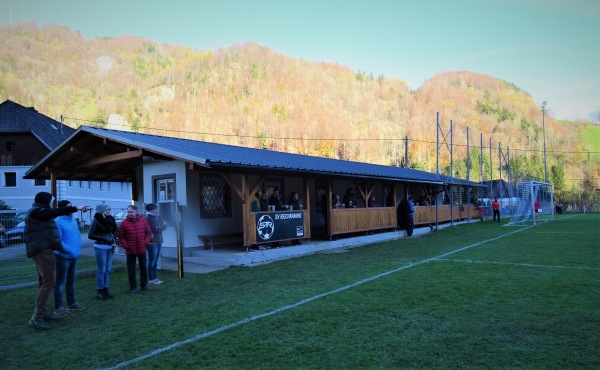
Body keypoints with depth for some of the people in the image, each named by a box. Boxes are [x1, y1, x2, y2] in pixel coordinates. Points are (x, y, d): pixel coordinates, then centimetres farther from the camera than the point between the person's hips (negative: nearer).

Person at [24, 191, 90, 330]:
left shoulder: (38, 212, 20)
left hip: (41, 250, 12)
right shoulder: (36, 211, -12)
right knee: (49, 282, -14)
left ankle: (42, 312, 22)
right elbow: (55, 212, -24)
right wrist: (76, 208, -28)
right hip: (42, 250, -12)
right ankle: (36, 317, -14)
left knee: (43, 282, 15)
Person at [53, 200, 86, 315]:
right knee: (60, 282, 1)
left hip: (74, 256, 8)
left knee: (71, 280, 18)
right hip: (63, 256, -8)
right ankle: (58, 307, 10)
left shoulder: (73, 219, 9)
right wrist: (69, 250, -21)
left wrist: (78, 248, 7)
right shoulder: (58, 222, -17)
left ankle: (71, 303, 31)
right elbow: (58, 241, -21)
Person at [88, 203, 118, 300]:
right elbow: (90, 235, -10)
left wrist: (114, 240, 2)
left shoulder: (110, 219, 6)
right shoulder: (96, 220, -10)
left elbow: (114, 231, 18)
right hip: (100, 247, -6)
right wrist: (103, 238, -18)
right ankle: (99, 292, 9)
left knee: (108, 270, 11)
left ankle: (105, 290, 21)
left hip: (110, 247, 6)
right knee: (101, 270, -1)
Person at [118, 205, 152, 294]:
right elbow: (121, 236, -1)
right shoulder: (124, 223, -6)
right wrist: (126, 245, -9)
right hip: (130, 251, -2)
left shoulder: (143, 221, -1)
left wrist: (146, 242, -3)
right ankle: (133, 287, 14)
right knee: (131, 269, 3)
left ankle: (144, 285, 25)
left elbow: (148, 232, 7)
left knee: (143, 268, 12)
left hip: (142, 249, 2)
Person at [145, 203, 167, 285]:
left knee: (156, 261, 11)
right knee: (152, 261, -3)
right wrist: (162, 227, -2)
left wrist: (159, 228, -6)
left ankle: (154, 278, 18)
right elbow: (155, 230, -17)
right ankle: (151, 279, 3)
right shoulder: (148, 218, -10)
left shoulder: (158, 217, 15)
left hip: (158, 241, 8)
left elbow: (165, 226, 10)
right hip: (152, 242, -8)